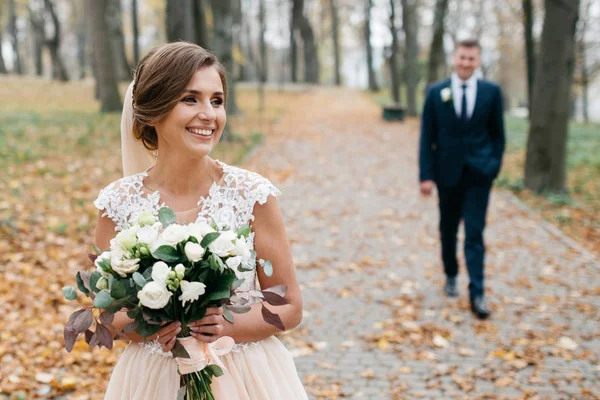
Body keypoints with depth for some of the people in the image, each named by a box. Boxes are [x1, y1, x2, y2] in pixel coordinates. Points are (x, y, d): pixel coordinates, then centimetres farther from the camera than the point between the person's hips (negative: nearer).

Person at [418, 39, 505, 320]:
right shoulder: (436, 92, -2)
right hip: (448, 171, 1)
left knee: (474, 234, -6)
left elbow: (497, 133, 6)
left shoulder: (492, 92, -1)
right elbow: (427, 137, -2)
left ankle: (477, 294, -3)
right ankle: (451, 275, 36)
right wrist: (426, 175, -7)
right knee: (448, 230, 15)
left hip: (478, 173, -1)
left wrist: (495, 166, 0)